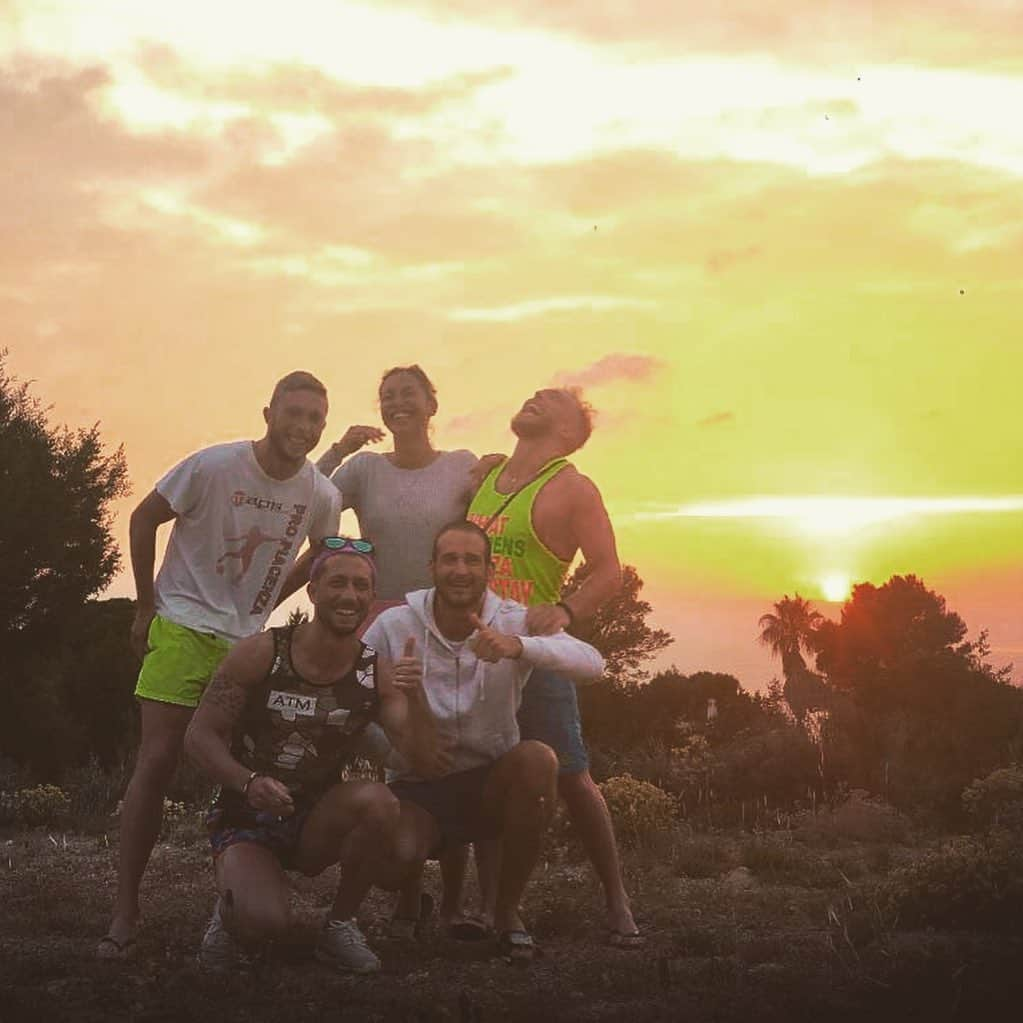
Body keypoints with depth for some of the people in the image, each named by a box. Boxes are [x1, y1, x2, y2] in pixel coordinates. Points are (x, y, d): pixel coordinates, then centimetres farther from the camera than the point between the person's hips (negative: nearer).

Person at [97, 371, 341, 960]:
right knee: (158, 762, -9)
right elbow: (145, 519, -4)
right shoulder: (215, 466, -14)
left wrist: (267, 601, 8)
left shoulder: (321, 496, -3)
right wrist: (148, 608, -1)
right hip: (184, 629, -4)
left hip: (250, 640, 4)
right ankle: (125, 912, -4)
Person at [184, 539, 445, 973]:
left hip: (315, 824, 3)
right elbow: (199, 736, -10)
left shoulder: (377, 677, -5)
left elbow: (426, 762, -13)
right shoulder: (260, 654, -12)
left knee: (378, 802, -30)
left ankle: (340, 924, -6)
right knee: (264, 923, -31)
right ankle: (232, 911, 9)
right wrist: (249, 782, -28)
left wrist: (415, 697, -31)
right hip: (246, 818, -3)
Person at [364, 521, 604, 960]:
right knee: (396, 858, -32)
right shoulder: (393, 626, -7)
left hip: (490, 783, 1)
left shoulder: (514, 622, -8)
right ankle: (409, 902, 13)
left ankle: (507, 908, -11)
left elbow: (591, 663, -24)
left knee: (537, 758, -32)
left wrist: (518, 646, -41)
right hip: (417, 787, -1)